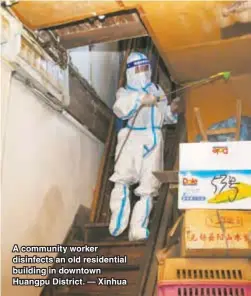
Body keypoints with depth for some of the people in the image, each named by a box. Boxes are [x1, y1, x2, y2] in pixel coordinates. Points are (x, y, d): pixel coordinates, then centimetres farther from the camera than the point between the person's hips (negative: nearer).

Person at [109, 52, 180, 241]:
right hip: (132, 138, -3)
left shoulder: (157, 90, 20)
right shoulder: (125, 92, 10)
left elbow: (165, 116, 22)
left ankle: (138, 230, 0)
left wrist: (172, 110, 1)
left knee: (148, 186, -3)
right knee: (122, 179, -17)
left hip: (153, 140, 3)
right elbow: (120, 109, -13)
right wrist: (141, 99, -23)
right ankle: (117, 225, -8)